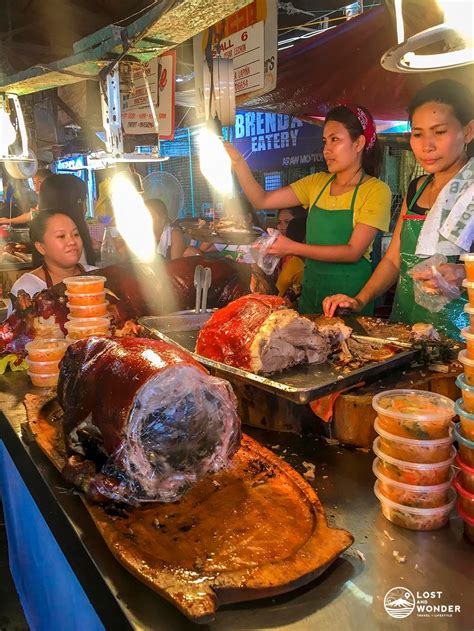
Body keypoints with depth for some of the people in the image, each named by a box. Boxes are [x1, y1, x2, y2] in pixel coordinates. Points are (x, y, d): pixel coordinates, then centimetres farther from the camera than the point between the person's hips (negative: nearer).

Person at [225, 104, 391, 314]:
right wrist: (238, 162, -14)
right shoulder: (317, 183, 7)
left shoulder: (376, 190, -9)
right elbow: (262, 200, 0)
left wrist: (292, 248, -22)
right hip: (310, 288, 5)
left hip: (348, 295, -5)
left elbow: (353, 251, -18)